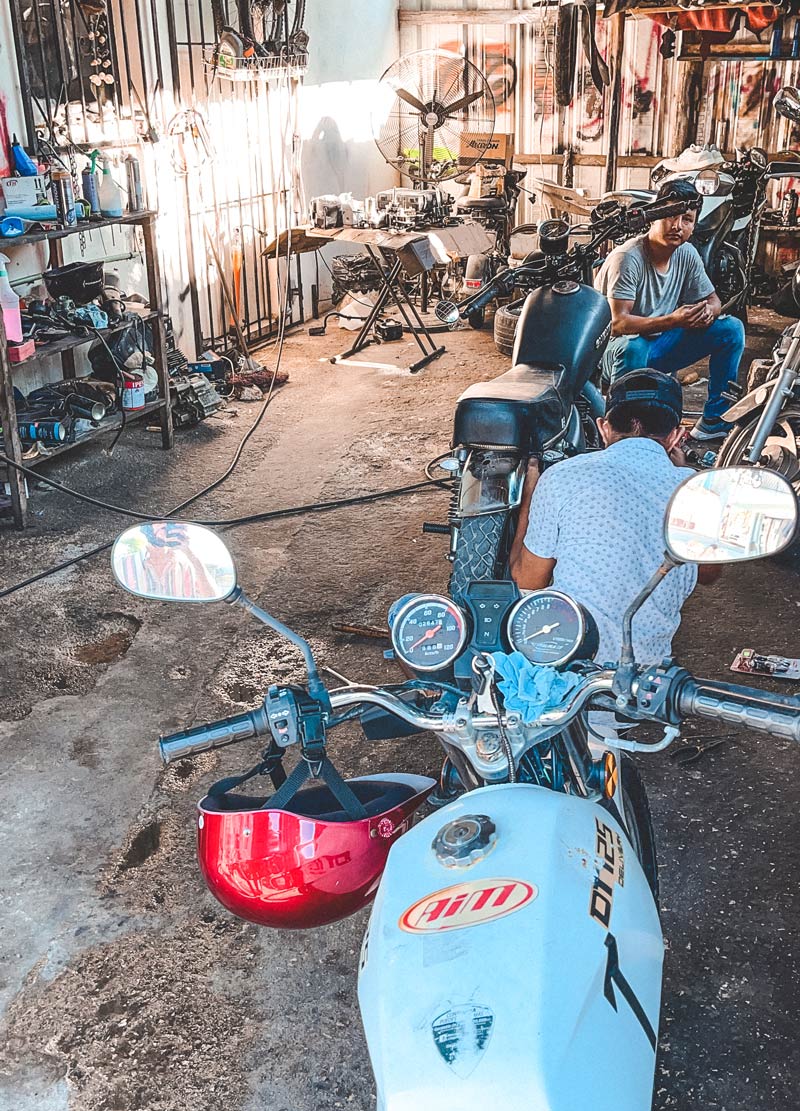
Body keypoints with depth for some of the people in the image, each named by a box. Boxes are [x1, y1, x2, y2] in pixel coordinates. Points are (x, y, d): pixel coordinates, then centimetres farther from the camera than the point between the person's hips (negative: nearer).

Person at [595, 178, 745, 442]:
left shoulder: (687, 254, 0)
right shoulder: (627, 258, -21)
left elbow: (712, 299, 12)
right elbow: (618, 323, -28)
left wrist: (707, 311, -16)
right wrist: (672, 320, -39)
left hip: (662, 347, 7)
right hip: (617, 349, -7)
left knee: (731, 329, -4)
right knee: (631, 348, -42)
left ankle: (714, 422, 0)